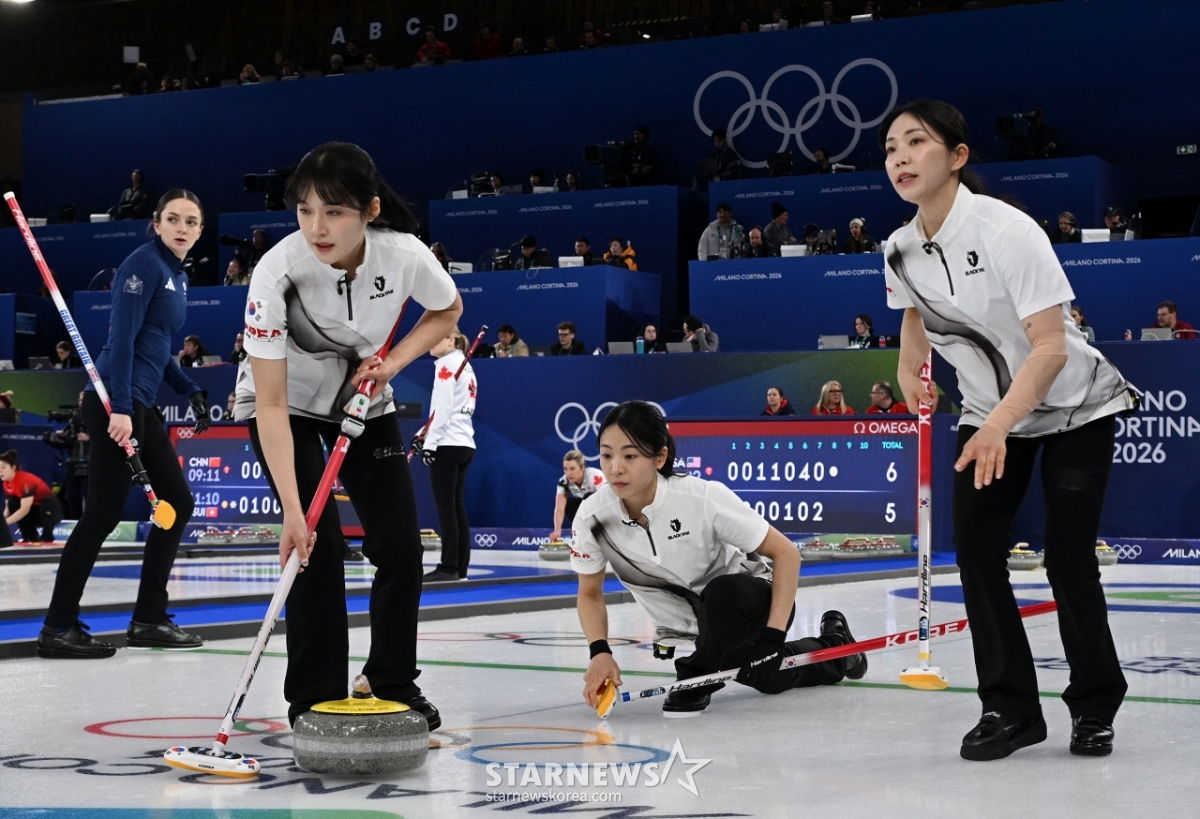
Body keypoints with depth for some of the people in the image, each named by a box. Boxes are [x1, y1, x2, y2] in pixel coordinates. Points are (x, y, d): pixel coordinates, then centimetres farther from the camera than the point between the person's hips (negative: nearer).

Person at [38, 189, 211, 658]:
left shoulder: (176, 276, 17)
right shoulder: (144, 264, -10)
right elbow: (122, 338, -18)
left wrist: (191, 393, 17)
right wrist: (120, 408, -24)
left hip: (142, 404, 10)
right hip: (116, 403, -10)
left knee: (178, 503, 11)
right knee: (103, 513, -9)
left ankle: (148, 620, 17)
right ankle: (58, 629, -3)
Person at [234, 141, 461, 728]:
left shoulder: (404, 254, -28)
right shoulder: (278, 272, -35)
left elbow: (448, 310, -2)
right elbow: (271, 405, -33)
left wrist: (393, 361, -19)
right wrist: (292, 510, -39)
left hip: (363, 401, 3)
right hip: (286, 405, -3)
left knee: (401, 546, -2)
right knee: (318, 545, -16)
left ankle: (393, 685, 17)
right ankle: (316, 698, -2)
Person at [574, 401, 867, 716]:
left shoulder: (704, 498, -30)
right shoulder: (592, 517, -19)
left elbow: (786, 553, -23)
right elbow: (590, 594, -3)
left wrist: (773, 637, -30)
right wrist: (600, 652, -21)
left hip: (746, 600, -4)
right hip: (687, 628, 4)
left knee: (722, 594, -37)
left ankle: (697, 676, -10)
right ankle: (831, 649, 17)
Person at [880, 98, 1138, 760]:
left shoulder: (1006, 230, -27)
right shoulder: (901, 251, -7)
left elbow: (1050, 346, -31)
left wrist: (998, 426, -41)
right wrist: (908, 367, 1)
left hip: (1075, 407, -5)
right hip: (989, 414, 5)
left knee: (1068, 559, -7)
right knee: (975, 546, -9)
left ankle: (1095, 706, 14)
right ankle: (1009, 707, 1)